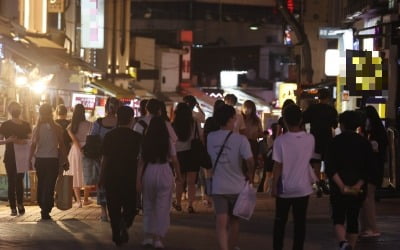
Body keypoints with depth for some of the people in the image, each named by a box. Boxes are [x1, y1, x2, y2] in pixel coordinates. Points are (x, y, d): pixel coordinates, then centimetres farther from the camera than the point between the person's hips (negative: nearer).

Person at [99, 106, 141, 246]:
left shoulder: (109, 136, 0)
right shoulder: (136, 137, -5)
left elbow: (105, 158, 1)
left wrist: (102, 178, 10)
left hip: (111, 177, 1)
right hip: (130, 178, -1)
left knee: (114, 209, 9)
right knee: (130, 207, 11)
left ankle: (117, 237, 8)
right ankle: (125, 223, -18)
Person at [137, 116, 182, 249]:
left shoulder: (146, 141, 1)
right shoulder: (168, 141, -2)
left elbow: (141, 161, -1)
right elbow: (174, 160, -2)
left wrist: (138, 179, 0)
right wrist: (178, 175, 12)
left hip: (149, 172, 2)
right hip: (165, 172, -2)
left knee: (148, 205, 15)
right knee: (163, 207, 5)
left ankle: (148, 236, 14)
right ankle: (158, 238, 3)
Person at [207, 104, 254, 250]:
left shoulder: (210, 138, -2)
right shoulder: (240, 139, -15)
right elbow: (250, 160, -21)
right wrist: (250, 174, -2)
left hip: (218, 187, 2)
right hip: (237, 186, -1)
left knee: (222, 222, -2)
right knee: (234, 220, 18)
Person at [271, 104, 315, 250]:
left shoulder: (280, 140, -15)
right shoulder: (310, 139, -6)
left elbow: (278, 166, -13)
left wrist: (274, 186, -4)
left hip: (285, 188, -2)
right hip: (303, 187, 2)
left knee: (280, 222, 12)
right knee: (300, 222, 8)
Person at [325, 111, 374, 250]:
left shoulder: (335, 142, -5)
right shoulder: (364, 143, 4)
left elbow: (330, 168, -14)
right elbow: (369, 169, -4)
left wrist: (342, 186, -18)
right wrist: (358, 185, -12)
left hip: (338, 188, -3)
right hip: (358, 190, 3)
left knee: (338, 218, 4)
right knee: (353, 220, 13)